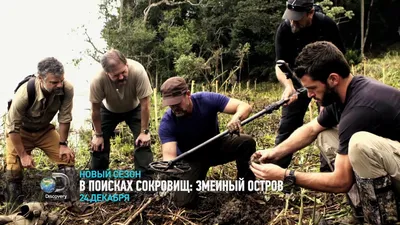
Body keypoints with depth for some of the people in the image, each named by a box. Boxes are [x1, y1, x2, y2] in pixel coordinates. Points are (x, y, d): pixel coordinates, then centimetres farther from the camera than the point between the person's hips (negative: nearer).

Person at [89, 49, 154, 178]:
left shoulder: (138, 71, -39)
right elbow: (95, 109, -20)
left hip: (134, 109, 0)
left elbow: (145, 103, -28)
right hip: (109, 110, 1)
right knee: (98, 145, -3)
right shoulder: (98, 80, -37)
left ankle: (145, 179, -2)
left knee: (143, 142, -13)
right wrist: (98, 135, -12)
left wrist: (144, 132, -24)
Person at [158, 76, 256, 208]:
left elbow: (245, 107, -28)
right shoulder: (167, 123, -25)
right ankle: (197, 179, 16)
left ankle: (245, 183, -1)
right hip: (191, 158, -1)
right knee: (184, 201, -19)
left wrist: (236, 118, -52)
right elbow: (169, 155, -36)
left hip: (216, 146, 1)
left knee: (247, 142, -27)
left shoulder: (207, 100, -25)